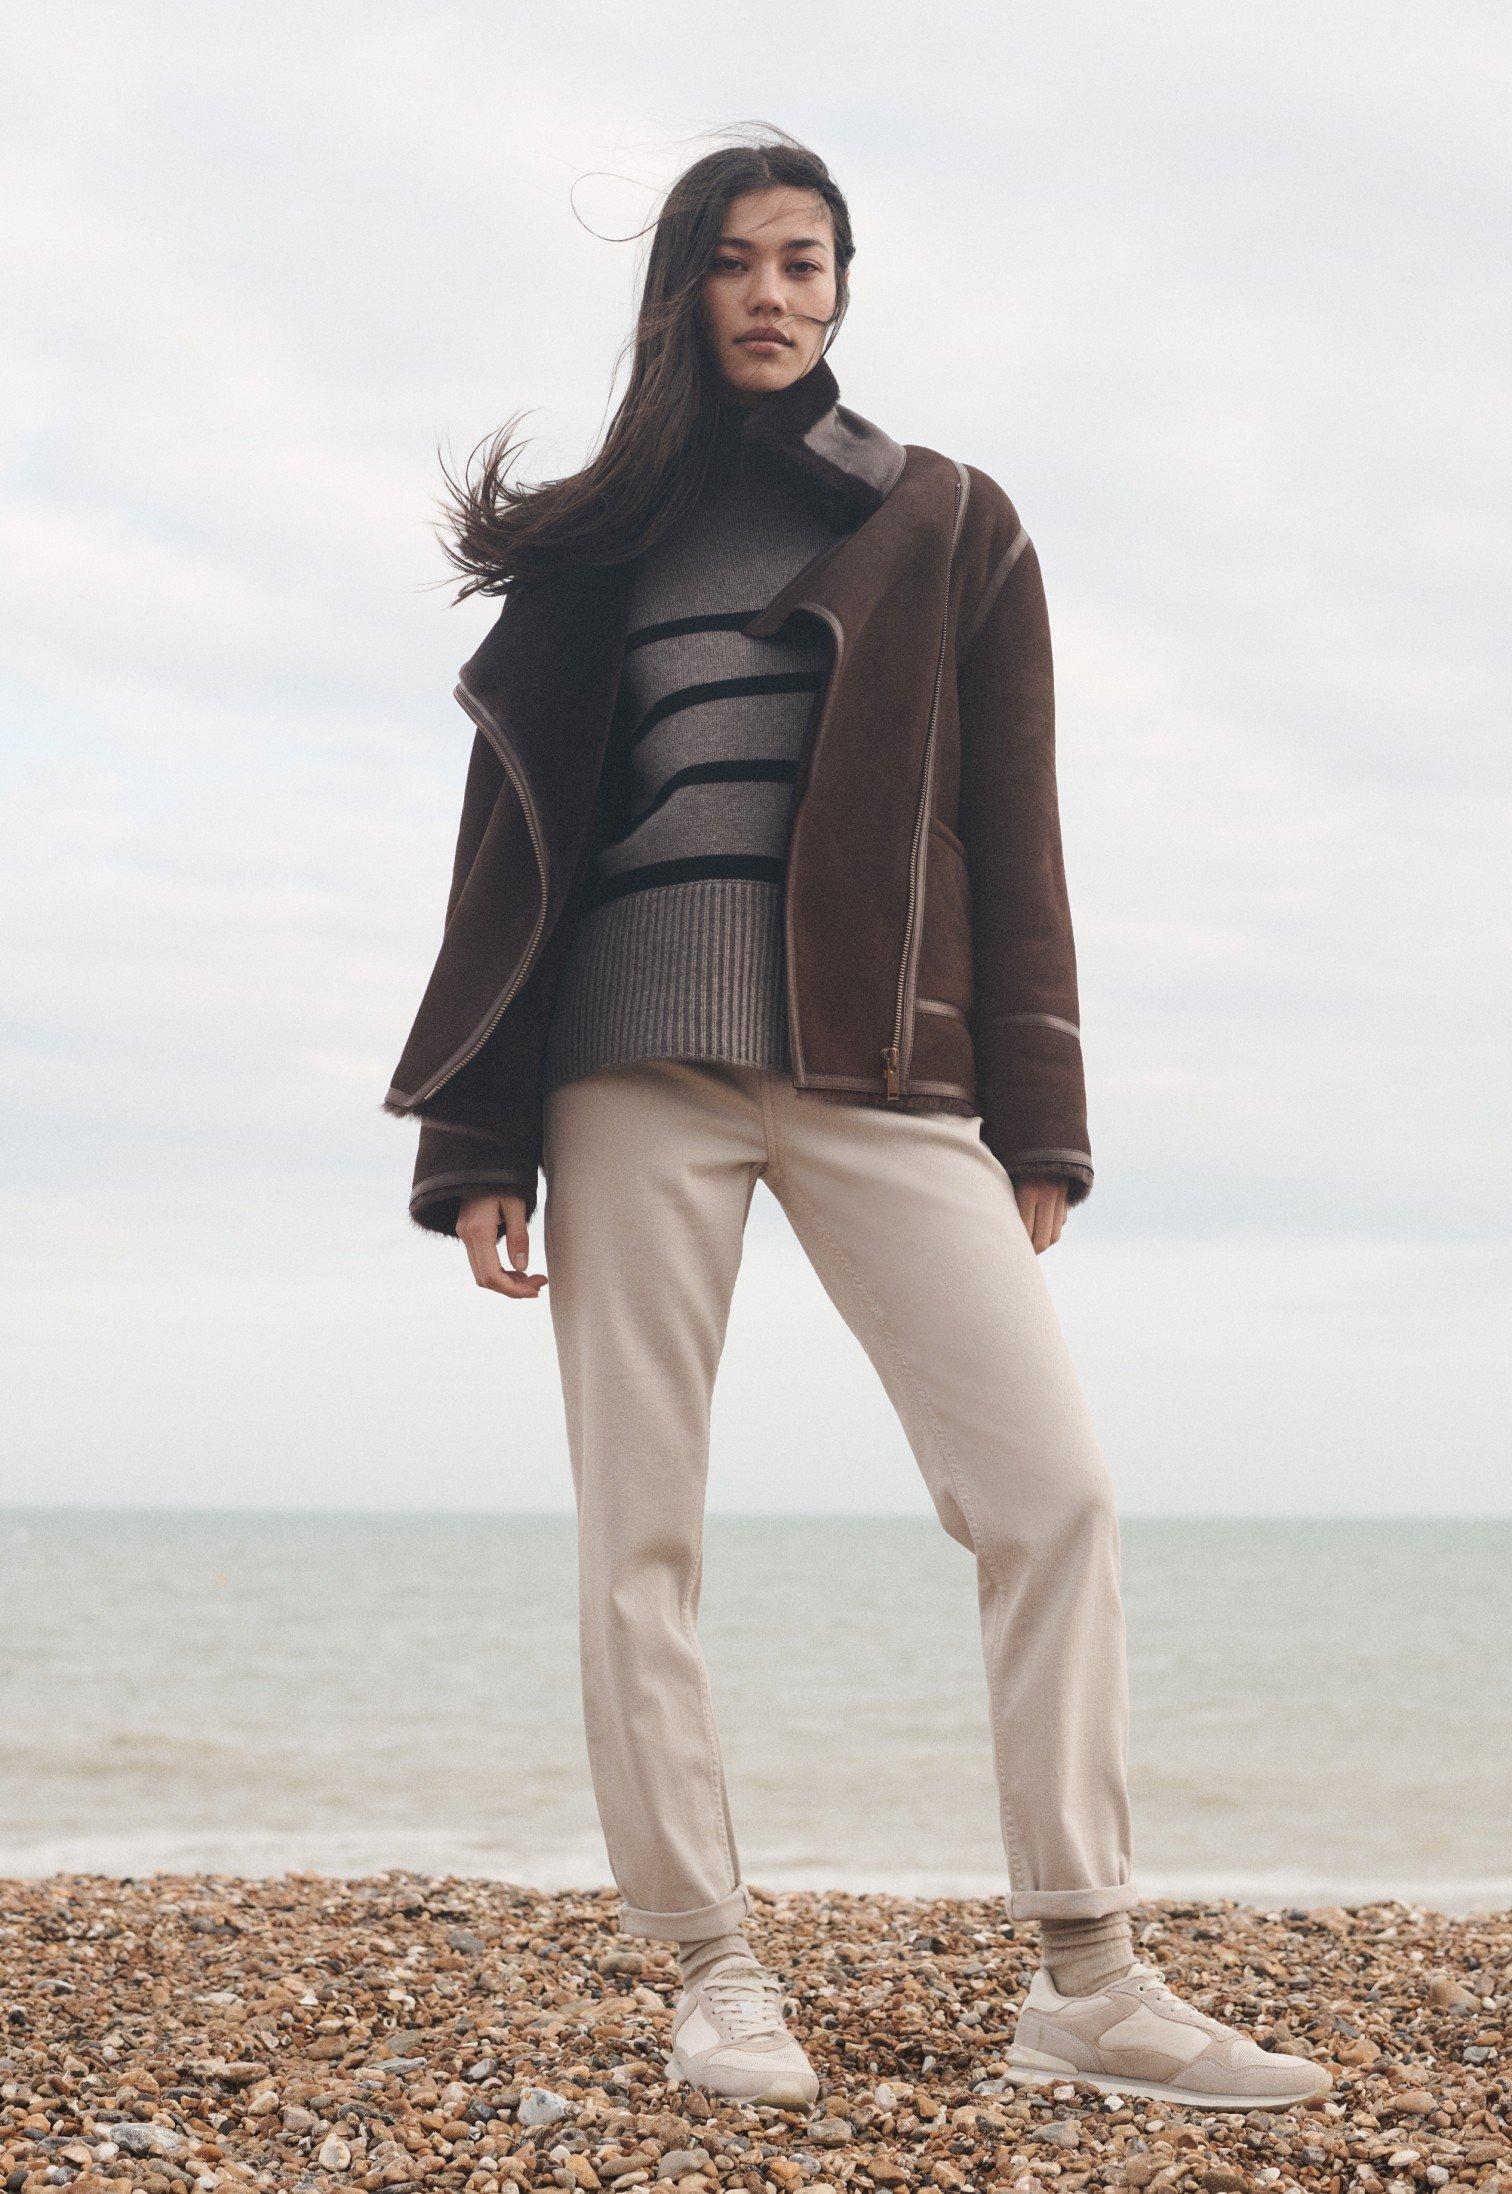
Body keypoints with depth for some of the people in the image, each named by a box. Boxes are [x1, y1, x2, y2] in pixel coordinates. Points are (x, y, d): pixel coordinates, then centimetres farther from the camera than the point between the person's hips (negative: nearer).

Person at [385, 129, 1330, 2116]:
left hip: (880, 1064, 0)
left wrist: (1035, 1121, 2)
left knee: (1055, 1493, -11)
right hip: (633, 1061, 1)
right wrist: (480, 1140, 3)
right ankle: (713, 1972, 7)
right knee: (637, 1531, -2)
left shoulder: (947, 524, 14)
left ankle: (1088, 1985, -5)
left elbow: (1012, 835, 10)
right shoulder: (603, 541, 14)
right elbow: (515, 848, 11)